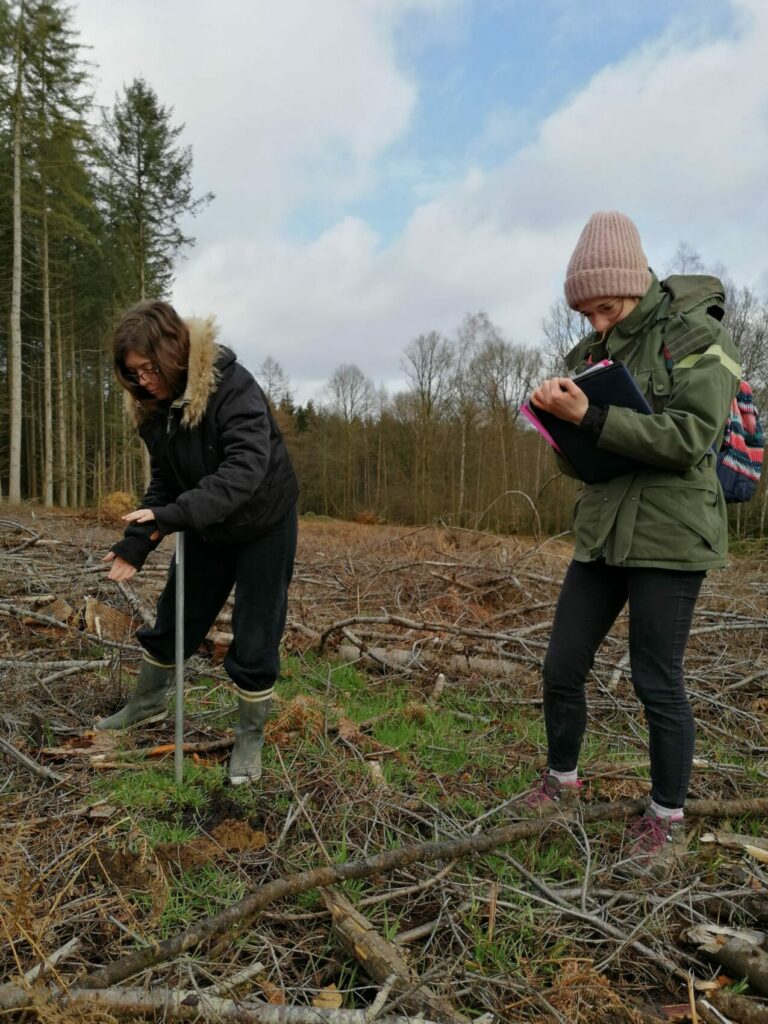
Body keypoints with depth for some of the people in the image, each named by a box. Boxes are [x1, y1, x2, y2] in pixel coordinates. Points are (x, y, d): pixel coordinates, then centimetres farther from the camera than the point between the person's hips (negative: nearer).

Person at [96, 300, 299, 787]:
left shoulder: (233, 385, -28)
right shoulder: (155, 406, -6)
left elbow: (245, 468, -38)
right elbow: (164, 482, -1)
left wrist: (176, 515, -47)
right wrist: (136, 542, -12)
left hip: (264, 524, -6)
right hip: (207, 529, 6)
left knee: (254, 640, 0)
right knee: (173, 619, 17)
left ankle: (251, 737, 20)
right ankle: (148, 703, 41)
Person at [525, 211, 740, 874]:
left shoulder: (698, 340, -5)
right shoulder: (588, 356, 10)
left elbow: (690, 439, -18)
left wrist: (591, 418, -23)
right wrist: (557, 419, -10)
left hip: (670, 536, -5)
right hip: (601, 535, 6)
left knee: (658, 682, 2)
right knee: (562, 668, 8)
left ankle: (667, 820, 23)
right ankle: (562, 780, 31)